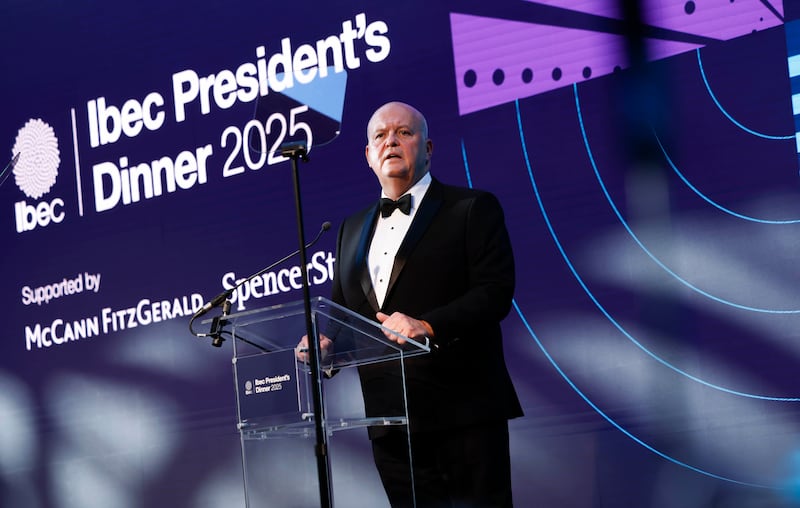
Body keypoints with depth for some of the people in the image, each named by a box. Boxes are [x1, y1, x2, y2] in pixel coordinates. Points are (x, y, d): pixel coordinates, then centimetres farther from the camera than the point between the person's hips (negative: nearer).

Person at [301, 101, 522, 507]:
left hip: (463, 413, -5)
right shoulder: (353, 229, 19)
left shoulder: (472, 209, 1)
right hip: (391, 423, 5)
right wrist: (324, 343, -2)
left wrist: (429, 326, -23)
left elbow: (495, 291, -10)